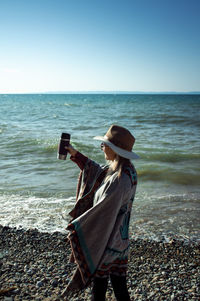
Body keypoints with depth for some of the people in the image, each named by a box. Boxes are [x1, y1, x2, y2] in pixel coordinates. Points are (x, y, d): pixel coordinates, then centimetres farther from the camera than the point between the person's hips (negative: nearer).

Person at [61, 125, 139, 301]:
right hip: (120, 240, 9)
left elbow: (103, 212, -28)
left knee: (99, 282, 13)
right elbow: (98, 172, 18)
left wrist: (76, 228, -20)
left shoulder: (119, 180, -28)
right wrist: (75, 155, 18)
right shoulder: (126, 170, 1)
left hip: (105, 241, -8)